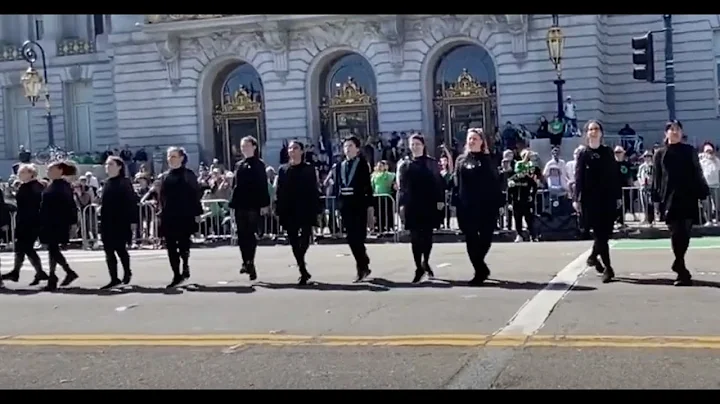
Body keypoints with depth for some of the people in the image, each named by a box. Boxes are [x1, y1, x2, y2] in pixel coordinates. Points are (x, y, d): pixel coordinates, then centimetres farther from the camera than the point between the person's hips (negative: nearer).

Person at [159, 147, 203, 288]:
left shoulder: (188, 175, -2)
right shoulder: (165, 176, 10)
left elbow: (195, 194, -4)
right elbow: (162, 197, 12)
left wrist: (197, 213, -8)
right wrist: (161, 212, 7)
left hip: (185, 216, -4)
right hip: (169, 217, 4)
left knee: (183, 244, -3)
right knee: (171, 246, 3)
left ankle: (185, 266, 25)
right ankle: (177, 275, 10)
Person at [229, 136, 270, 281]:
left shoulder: (259, 164, -2)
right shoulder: (238, 165, 15)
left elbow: (263, 185, -7)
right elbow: (235, 185, 15)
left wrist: (264, 204, -13)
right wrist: (233, 203, 10)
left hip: (253, 204, -5)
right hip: (240, 204, 5)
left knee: (251, 234, -3)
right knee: (242, 234, 6)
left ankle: (250, 262, 0)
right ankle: (246, 262, 14)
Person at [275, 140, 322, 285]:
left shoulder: (309, 168, 2)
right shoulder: (283, 170, 7)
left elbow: (315, 190, 0)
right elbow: (279, 191, 5)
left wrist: (316, 210, -6)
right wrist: (279, 210, -2)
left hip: (306, 210, -3)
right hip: (289, 212, 3)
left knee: (304, 240, -10)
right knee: (294, 243, 7)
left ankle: (303, 271, -12)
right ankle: (303, 271, 19)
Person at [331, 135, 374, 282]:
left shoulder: (363, 164, -1)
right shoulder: (339, 166, 12)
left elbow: (368, 185, -4)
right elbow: (337, 186, 10)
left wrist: (370, 205, -9)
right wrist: (337, 204, 5)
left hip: (359, 204, -5)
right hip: (345, 204, 5)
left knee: (358, 236, -7)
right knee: (352, 238, 6)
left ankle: (362, 268, 0)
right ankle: (364, 266, 18)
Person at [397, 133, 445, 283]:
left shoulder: (432, 163, 4)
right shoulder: (406, 165, 7)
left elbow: (439, 182, 2)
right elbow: (402, 186, 6)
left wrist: (440, 200, -7)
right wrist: (401, 204, -2)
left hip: (429, 204, -1)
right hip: (412, 206, 1)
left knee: (427, 235, 6)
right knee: (415, 237, -2)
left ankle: (425, 262, 27)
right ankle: (419, 268, 3)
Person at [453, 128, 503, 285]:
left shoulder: (488, 160, 3)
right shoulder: (461, 160, 10)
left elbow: (496, 182, 1)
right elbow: (457, 184, 8)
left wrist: (499, 203, -5)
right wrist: (457, 204, 1)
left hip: (487, 206, -2)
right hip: (467, 207, 2)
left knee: (485, 238, 0)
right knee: (471, 240, 1)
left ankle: (480, 271, 22)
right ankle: (481, 269, 14)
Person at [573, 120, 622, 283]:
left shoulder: (608, 153, 7)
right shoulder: (583, 155, 2)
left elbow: (616, 175, 6)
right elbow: (578, 178, -2)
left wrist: (618, 196, 1)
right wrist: (576, 199, -10)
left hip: (608, 198, 2)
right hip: (591, 199, -2)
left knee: (606, 233, 1)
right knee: (600, 234, -4)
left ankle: (593, 256, 28)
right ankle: (607, 268, 4)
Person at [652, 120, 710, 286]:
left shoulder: (690, 151, 8)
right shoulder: (660, 154, 7)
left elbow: (697, 174, 6)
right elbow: (656, 179, 6)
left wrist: (703, 193, -2)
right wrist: (657, 198, -1)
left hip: (688, 198, 0)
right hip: (670, 199, 0)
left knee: (684, 233, 1)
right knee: (677, 234, -3)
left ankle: (679, 264, 20)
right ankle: (682, 272, 1)